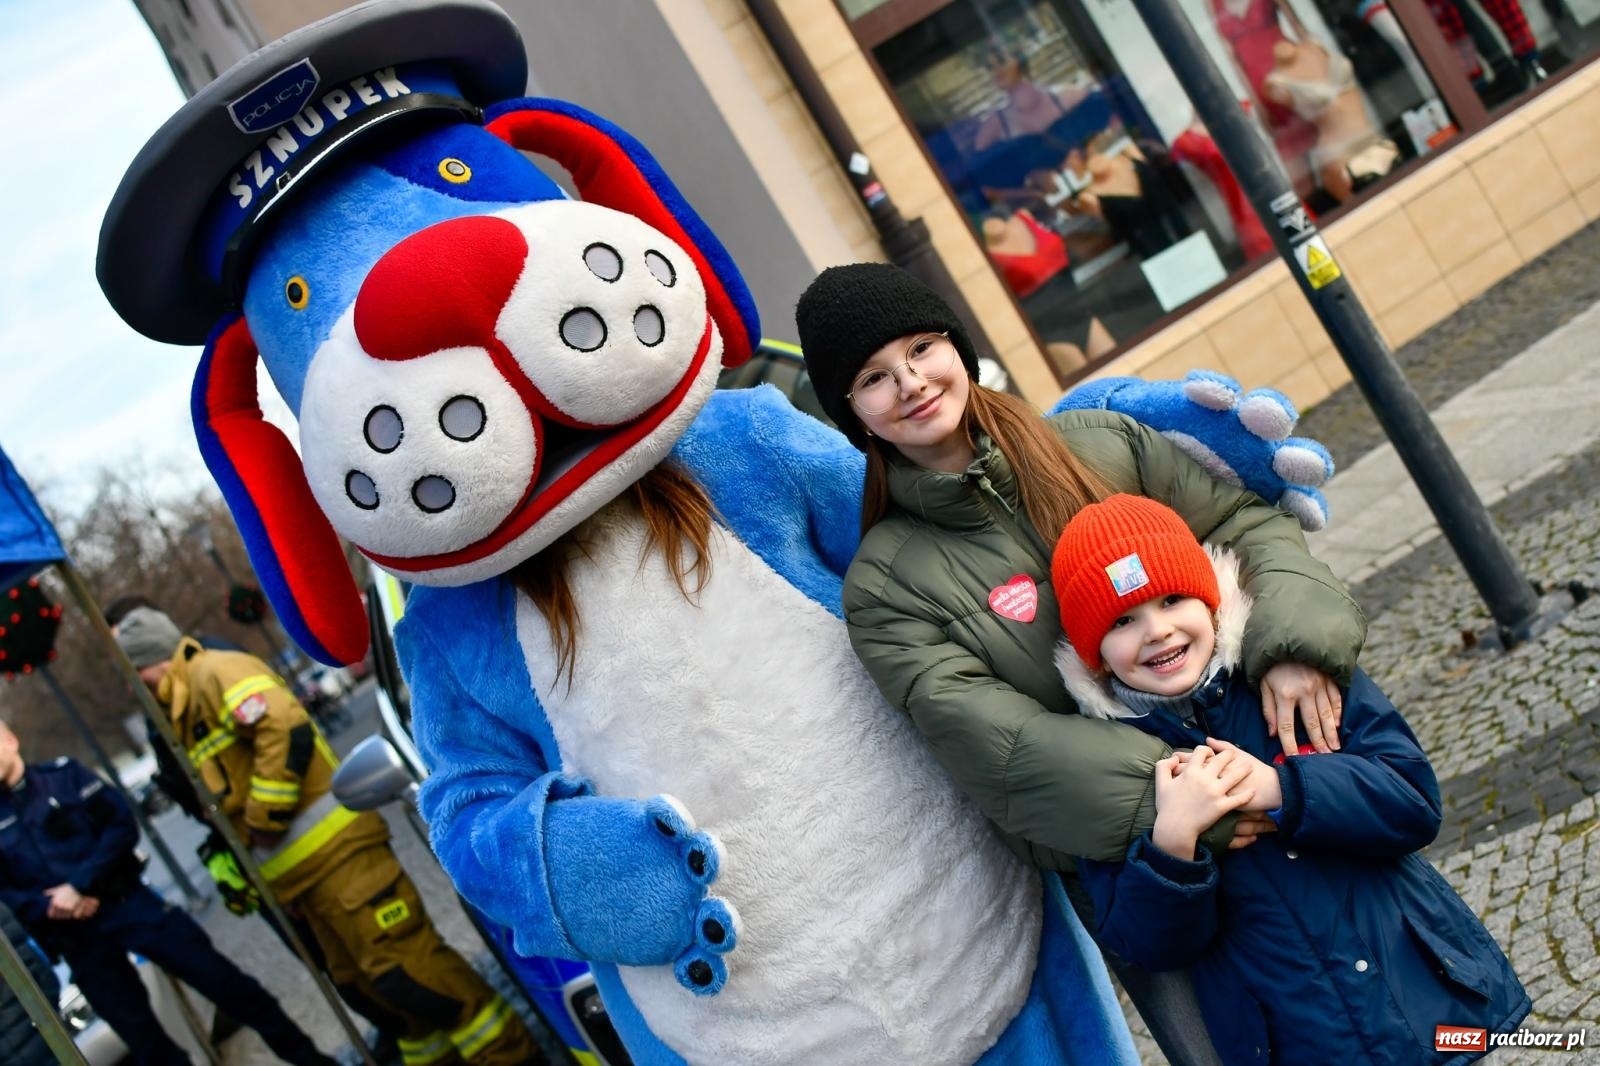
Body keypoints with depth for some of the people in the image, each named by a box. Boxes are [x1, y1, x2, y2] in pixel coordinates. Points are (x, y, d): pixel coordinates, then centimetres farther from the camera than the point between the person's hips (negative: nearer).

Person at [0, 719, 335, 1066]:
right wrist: (49, 906, -16)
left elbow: (122, 825, -3)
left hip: (126, 903, 0)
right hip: (76, 938, 1)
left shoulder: (63, 774, 3)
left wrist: (79, 885, -14)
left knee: (221, 978, 0)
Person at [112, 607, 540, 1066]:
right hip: (302, 870, 10)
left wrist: (264, 819, -16)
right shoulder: (188, 711, 24)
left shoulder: (215, 674, -7)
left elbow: (286, 729, -22)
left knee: (401, 961, -12)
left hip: (331, 846, -10)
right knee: (360, 984, 12)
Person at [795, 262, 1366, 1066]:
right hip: (1124, 869, -3)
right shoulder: (886, 584, -10)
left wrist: (1291, 643, -22)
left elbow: (1246, 523, -2)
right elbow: (994, 741, -19)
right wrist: (1172, 800, -28)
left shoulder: (1101, 443, -1)